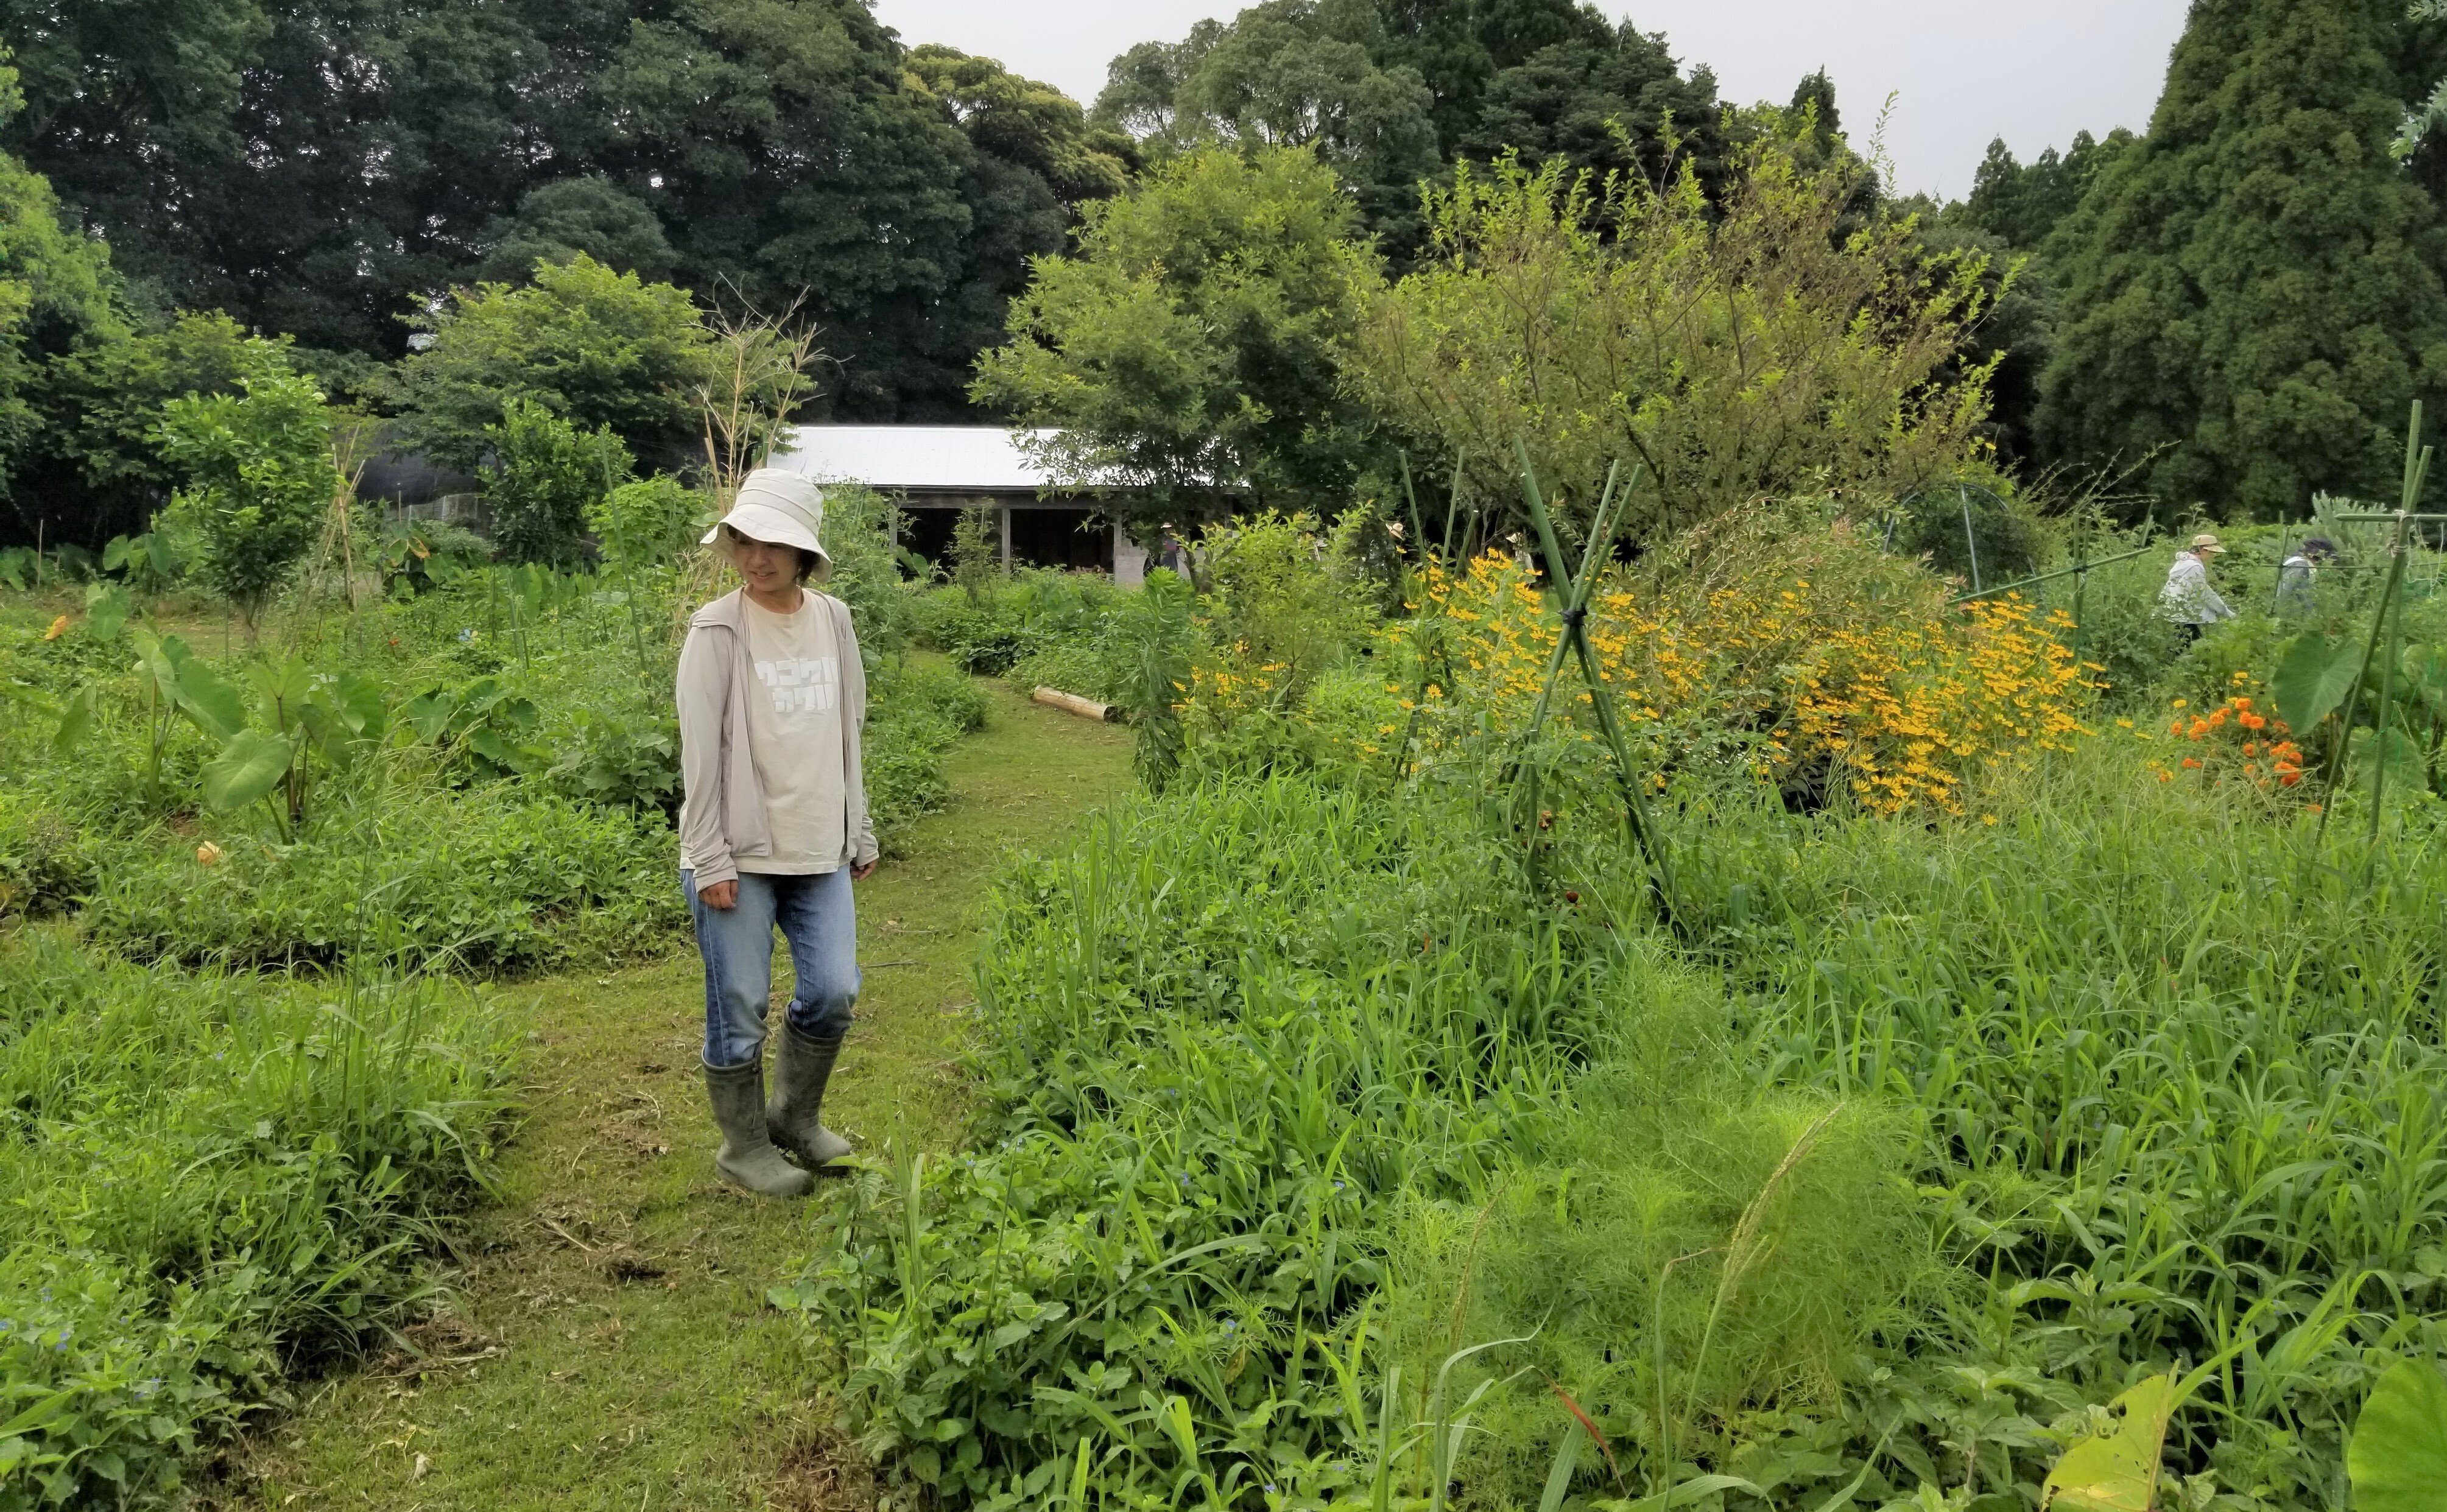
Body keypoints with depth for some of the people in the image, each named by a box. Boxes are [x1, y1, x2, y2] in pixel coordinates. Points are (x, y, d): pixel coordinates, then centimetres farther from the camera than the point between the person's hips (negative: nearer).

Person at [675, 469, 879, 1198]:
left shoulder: (834, 621, 5)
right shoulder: (718, 630, -9)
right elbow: (700, 753, -10)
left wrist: (861, 834, 14)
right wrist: (710, 860, -12)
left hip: (819, 851, 5)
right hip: (739, 856, -4)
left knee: (833, 992, 7)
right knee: (740, 1009, 4)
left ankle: (795, 1116, 31)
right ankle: (744, 1146, 23)